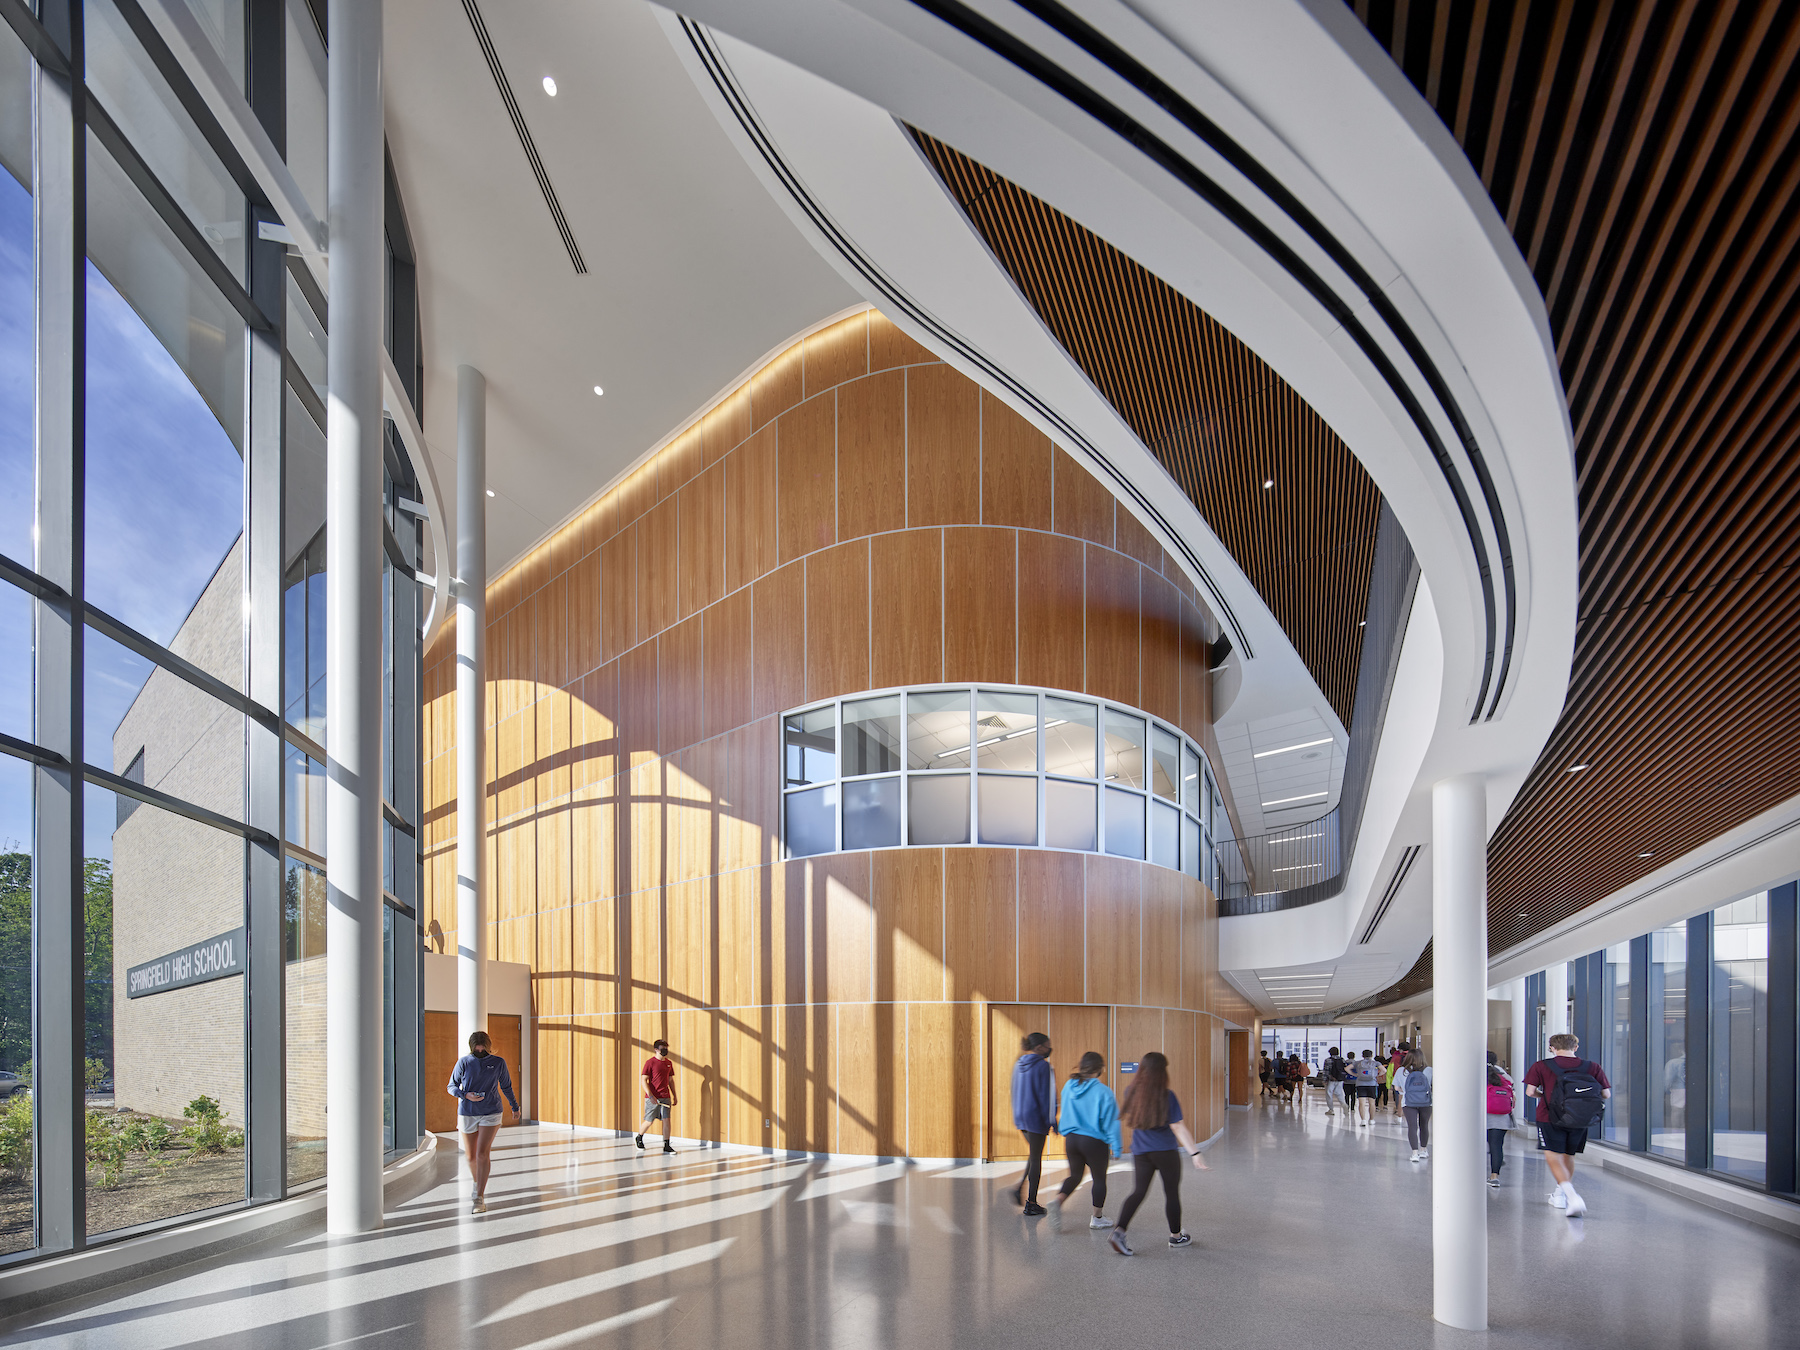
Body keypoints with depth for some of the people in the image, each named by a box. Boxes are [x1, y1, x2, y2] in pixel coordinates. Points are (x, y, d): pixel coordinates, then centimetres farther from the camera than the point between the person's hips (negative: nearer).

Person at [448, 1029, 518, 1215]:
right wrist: (466, 1095, -16)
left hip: (491, 1113, -1)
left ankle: (479, 1198, -13)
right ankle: (477, 1183, 40)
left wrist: (515, 1106, 28)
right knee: (471, 1156, 10)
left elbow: (506, 1086, 16)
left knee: (483, 1153, -15)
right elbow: (452, 1086, 3)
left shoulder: (498, 1063, 2)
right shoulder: (464, 1062, -1)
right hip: (467, 1114, 1)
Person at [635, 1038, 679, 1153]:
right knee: (649, 1121, 3)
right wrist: (650, 1095, -18)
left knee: (666, 1120, -3)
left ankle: (666, 1146, 1)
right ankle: (639, 1137, 30)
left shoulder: (669, 1063, 11)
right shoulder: (650, 1062, -7)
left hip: (665, 1097, 5)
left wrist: (674, 1096, 17)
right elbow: (644, 1080, -10)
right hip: (652, 1098, -5)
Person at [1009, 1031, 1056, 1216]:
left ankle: (1019, 1188, 10)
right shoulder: (1042, 1066, -15)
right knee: (1036, 1158, 2)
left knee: (1034, 1155, 22)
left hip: (1020, 1117, 7)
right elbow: (1045, 1095, -16)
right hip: (1036, 1117, -7)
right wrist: (1051, 1121, -11)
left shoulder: (1018, 1065, 8)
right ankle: (1030, 1203, 7)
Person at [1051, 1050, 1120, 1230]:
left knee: (1075, 1175, 19)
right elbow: (1110, 1122, -12)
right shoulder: (1103, 1092, -15)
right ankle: (1097, 1218, 23)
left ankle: (1058, 1199, -7)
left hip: (1071, 1139, 5)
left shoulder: (1068, 1086, 1)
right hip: (1094, 1141, -5)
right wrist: (1116, 1148, -6)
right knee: (1099, 1178, 14)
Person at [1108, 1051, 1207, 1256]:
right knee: (1172, 1192, 13)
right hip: (1165, 1151, -4)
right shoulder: (1167, 1096, -15)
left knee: (1139, 1191, 6)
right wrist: (1195, 1153, -16)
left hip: (1140, 1152, 4)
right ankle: (1176, 1235, 27)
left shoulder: (1132, 1092, -2)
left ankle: (1120, 1230, -13)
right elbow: (1177, 1127, -17)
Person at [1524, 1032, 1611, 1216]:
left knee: (1553, 1158, -5)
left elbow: (1530, 1091, -7)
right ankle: (1560, 1194, 36)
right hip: (1580, 1121, 4)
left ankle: (1572, 1196, -26)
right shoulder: (1593, 1067, 4)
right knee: (1568, 1156, 23)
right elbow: (1606, 1094, 0)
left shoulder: (1541, 1066, -2)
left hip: (1550, 1118, -4)